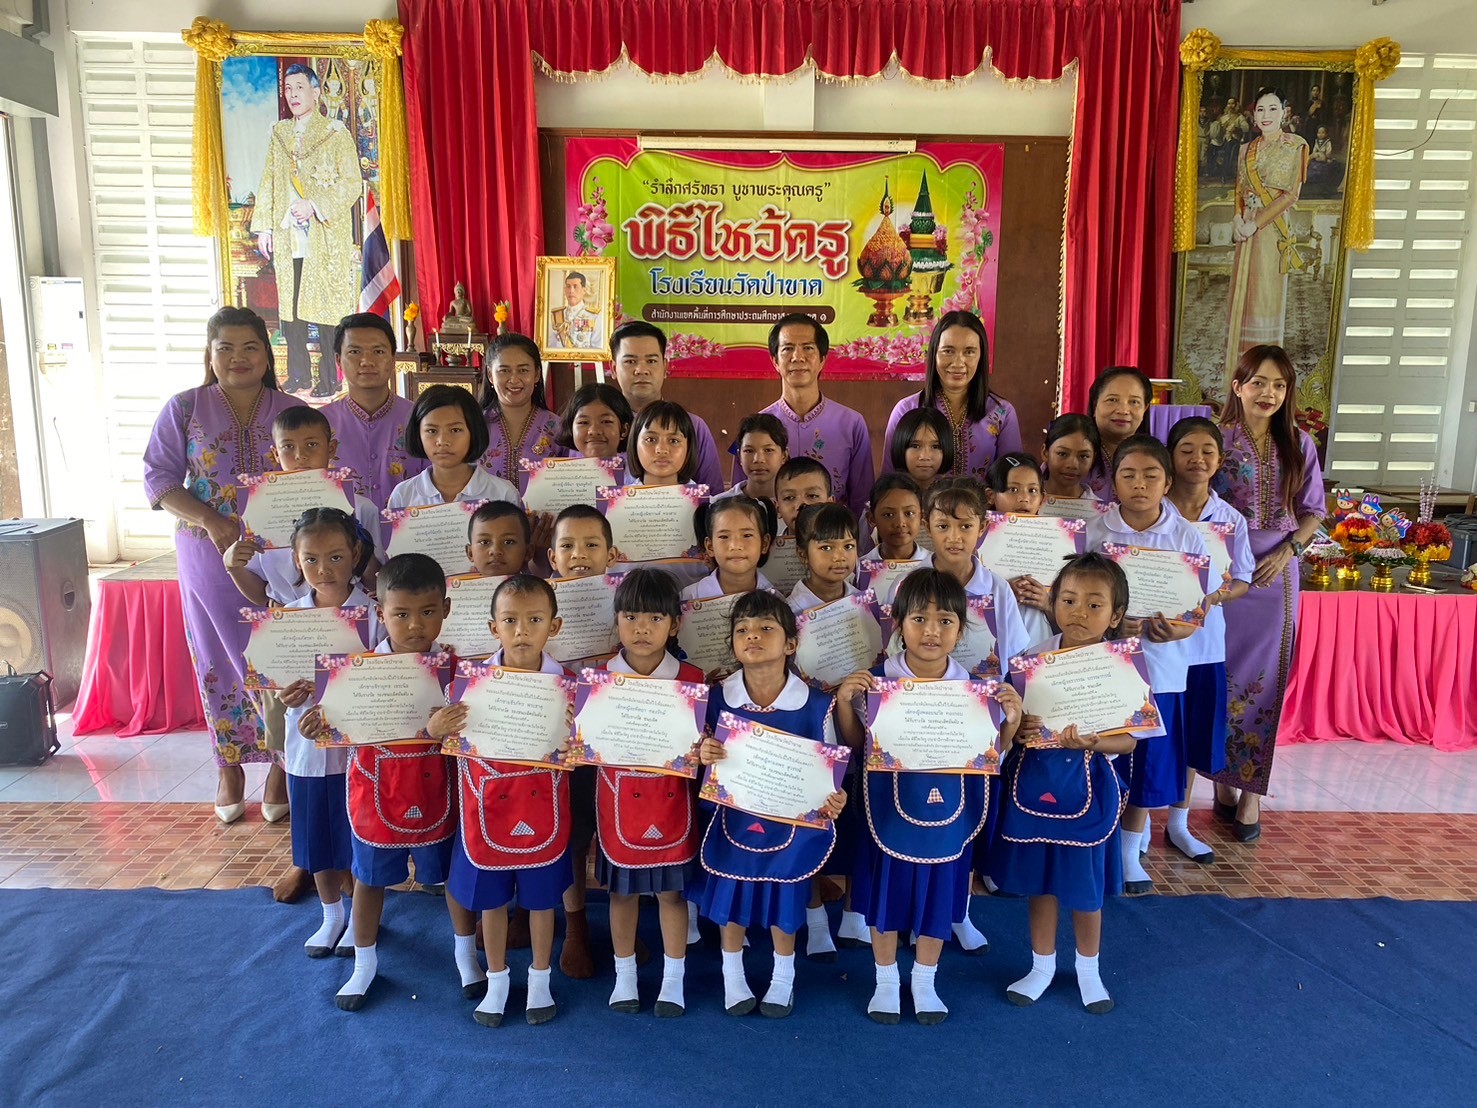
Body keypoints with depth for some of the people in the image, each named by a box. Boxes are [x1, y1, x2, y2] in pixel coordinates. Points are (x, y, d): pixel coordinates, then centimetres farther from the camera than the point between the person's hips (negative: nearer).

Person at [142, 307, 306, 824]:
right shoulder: (184, 409, 2)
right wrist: (210, 521, -15)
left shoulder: (292, 412, 4)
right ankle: (230, 766, 24)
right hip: (211, 561, 0)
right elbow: (159, 478, 0)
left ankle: (281, 763, 16)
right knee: (222, 662, 8)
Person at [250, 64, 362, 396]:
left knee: (327, 306, -4)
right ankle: (298, 376, 15)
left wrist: (314, 206, -16)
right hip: (287, 237, 5)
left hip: (326, 237, -5)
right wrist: (263, 226, 10)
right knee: (289, 307, 6)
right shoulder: (278, 132, 15)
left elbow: (352, 184, -6)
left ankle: (329, 378, 4)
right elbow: (268, 183, 17)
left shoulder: (336, 133, 0)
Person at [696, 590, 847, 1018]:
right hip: (734, 818, 1)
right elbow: (704, 753, -2)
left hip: (791, 821, -1)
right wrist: (704, 756, -25)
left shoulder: (814, 704, -17)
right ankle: (733, 979, 41)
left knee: (785, 903, 14)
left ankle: (783, 979, 42)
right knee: (730, 901, 15)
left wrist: (834, 800, -26)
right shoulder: (718, 699, -13)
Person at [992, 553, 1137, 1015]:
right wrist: (1018, 728, -21)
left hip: (1087, 784, -2)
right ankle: (1042, 965, 36)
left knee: (1085, 881, 13)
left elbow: (1128, 738, -10)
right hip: (1033, 781, 2)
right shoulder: (1035, 658, -5)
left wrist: (1092, 742, -29)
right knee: (1038, 877, 15)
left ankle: (1088, 969, 38)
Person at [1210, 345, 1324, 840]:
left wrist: (1287, 550, -7)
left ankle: (1250, 789, 12)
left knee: (1264, 678, 3)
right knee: (1222, 674, 3)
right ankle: (1222, 778, 17)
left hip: (1276, 572, 2)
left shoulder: (1300, 445, 6)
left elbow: (1312, 512, 10)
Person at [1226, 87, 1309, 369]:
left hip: (1273, 229, -5)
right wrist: (1238, 218, -5)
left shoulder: (1295, 146, -1)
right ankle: (1241, 361, 10)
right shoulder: (1246, 150, 15)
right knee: (1242, 291, 4)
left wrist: (1256, 223, -15)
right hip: (1246, 230, 5)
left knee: (1267, 291, -5)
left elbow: (1291, 194, -7)